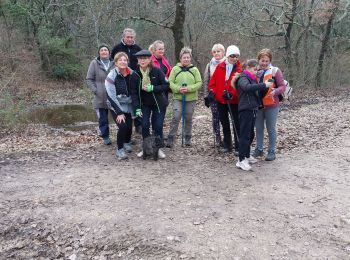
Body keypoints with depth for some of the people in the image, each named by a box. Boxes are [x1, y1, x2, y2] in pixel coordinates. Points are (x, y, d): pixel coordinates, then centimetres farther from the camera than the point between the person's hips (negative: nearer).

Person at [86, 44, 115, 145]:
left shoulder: (114, 63, 1)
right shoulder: (94, 63, -2)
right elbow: (89, 79, 0)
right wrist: (95, 90, -10)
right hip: (100, 98, -1)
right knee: (103, 119, 8)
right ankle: (105, 137, 23)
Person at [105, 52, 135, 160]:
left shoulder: (132, 74, -3)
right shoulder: (111, 76, -13)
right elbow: (111, 96, -15)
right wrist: (119, 113, -17)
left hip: (128, 106, 4)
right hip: (116, 106, -4)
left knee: (129, 126, 1)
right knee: (123, 126, -18)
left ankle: (127, 143, 34)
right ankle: (120, 149, 4)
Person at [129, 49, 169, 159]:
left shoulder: (156, 71, -14)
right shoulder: (135, 75, -8)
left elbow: (167, 85, -12)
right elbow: (134, 93, -7)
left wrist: (153, 88, -22)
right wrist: (137, 108, -15)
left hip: (158, 103, -2)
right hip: (144, 104, 2)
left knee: (158, 126, -2)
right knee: (145, 126, -4)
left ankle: (158, 148, 15)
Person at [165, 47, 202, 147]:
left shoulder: (194, 69, 3)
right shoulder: (175, 69, 2)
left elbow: (199, 83, -2)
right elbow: (170, 82, -1)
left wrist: (189, 88, -16)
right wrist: (178, 89, -17)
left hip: (191, 98, 1)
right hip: (178, 98, -1)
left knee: (188, 119, 10)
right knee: (176, 117, -11)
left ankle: (188, 138, 24)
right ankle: (170, 139, -3)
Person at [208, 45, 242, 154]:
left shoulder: (240, 68, -8)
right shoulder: (220, 67, 2)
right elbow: (213, 81, 6)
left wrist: (232, 94, -25)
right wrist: (212, 91, -6)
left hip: (234, 101, -4)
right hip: (220, 100, 4)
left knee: (237, 124, -1)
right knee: (224, 123, 15)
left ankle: (238, 147, 9)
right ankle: (227, 145, 30)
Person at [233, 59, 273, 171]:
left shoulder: (252, 79, 19)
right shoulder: (243, 78, -10)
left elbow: (256, 92, 20)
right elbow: (247, 87, -32)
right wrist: (264, 85, -31)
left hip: (252, 109, 9)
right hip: (245, 110, -9)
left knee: (250, 134, 15)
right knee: (245, 135, -8)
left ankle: (247, 156, 27)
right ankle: (241, 160, -4)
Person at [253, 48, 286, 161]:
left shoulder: (275, 71, -5)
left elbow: (282, 86, -7)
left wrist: (275, 91, -25)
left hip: (271, 105, -3)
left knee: (271, 129, 6)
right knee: (258, 128, 13)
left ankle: (272, 151, 19)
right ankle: (259, 149, 28)